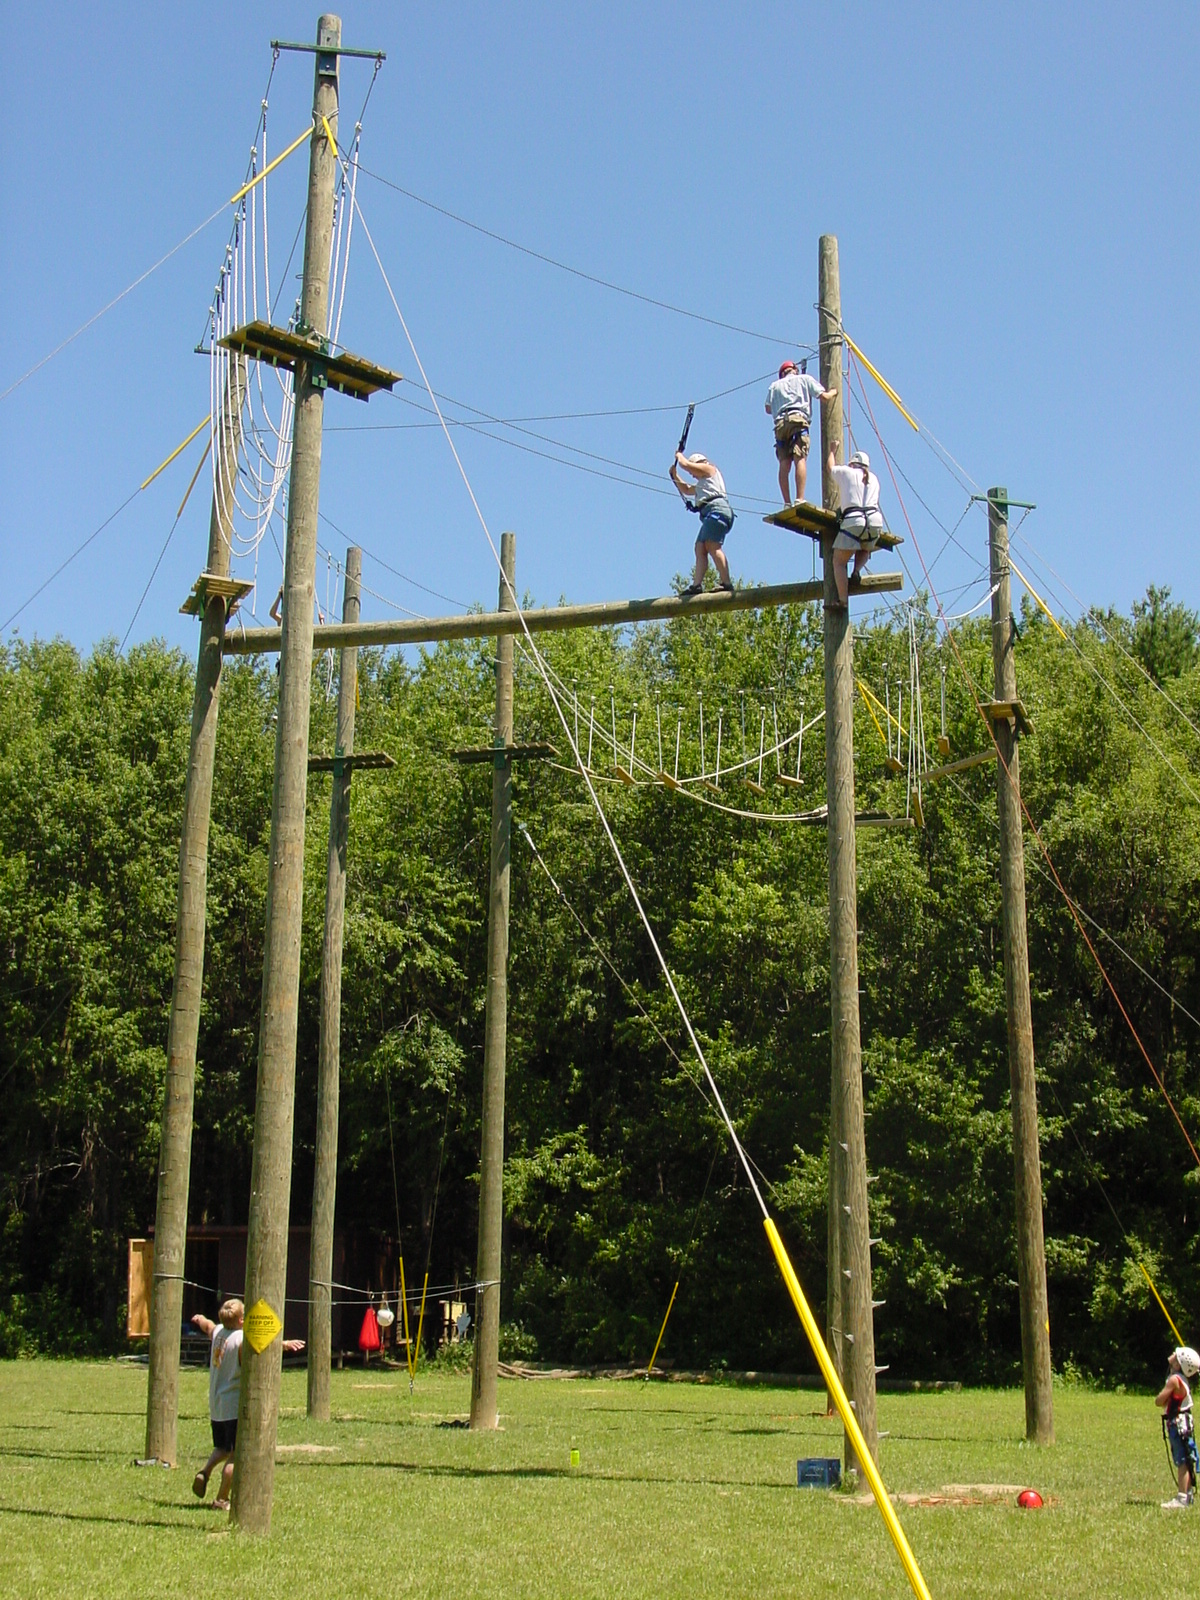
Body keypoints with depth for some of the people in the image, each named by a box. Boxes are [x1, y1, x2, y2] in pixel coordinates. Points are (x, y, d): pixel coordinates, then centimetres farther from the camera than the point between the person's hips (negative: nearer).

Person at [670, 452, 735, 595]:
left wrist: (679, 455, 26)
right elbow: (686, 489, 47)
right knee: (700, 548, -3)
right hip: (710, 514, 11)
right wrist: (675, 476, 38)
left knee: (712, 546, -24)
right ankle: (696, 585, -16)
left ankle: (726, 583, -35)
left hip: (716, 509, -11)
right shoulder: (702, 484, 38)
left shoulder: (709, 469, 12)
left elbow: (685, 464, 6)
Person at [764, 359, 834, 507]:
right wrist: (833, 392, 34)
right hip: (798, 419, -3)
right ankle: (800, 500, -28)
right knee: (800, 459, -14)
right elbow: (824, 396, 13)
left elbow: (768, 408, 22)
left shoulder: (775, 385, 26)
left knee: (784, 463, -2)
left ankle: (787, 503, -10)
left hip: (780, 423, 3)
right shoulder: (804, 379, 19)